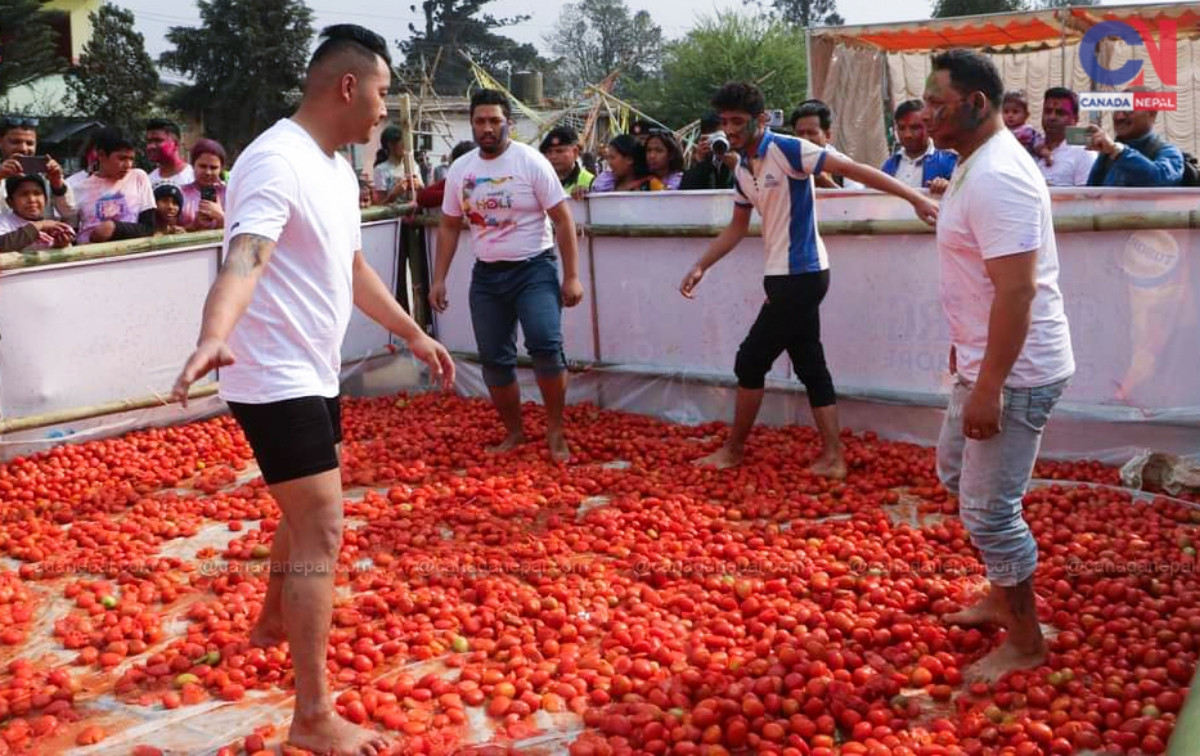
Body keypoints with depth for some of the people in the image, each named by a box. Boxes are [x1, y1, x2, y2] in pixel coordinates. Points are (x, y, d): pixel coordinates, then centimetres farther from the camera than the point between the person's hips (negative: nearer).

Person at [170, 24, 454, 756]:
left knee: (308, 512, 25)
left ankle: (275, 619, 49)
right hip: (274, 379, -10)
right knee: (322, 532, -11)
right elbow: (244, 258, -38)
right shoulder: (278, 161, -21)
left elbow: (354, 269, 22)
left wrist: (414, 333, 27)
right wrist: (213, 338, -55)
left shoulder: (338, 169, 10)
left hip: (315, 373, 10)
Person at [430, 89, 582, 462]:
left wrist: (571, 277, -11)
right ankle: (514, 432, 23)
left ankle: (555, 430, -6)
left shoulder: (531, 161, -8)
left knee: (545, 345, -22)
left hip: (533, 268, -4)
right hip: (486, 275, 5)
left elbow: (563, 220, -7)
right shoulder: (460, 169, 5)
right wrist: (439, 279, 7)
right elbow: (449, 227, 13)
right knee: (495, 360, 6)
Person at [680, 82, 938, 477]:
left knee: (750, 362, 0)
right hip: (790, 277, 9)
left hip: (800, 276, -9)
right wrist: (700, 267, 14)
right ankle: (833, 457, 13)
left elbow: (853, 169, -19)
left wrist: (915, 198, -23)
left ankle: (733, 450, 14)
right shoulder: (742, 168, 10)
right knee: (810, 367, 9)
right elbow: (737, 227, 21)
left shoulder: (786, 149, -15)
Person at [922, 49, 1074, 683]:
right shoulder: (974, 165, 9)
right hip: (985, 359, 11)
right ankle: (1001, 596, 40)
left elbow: (1017, 290, -28)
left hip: (1015, 371, -11)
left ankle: (1025, 641, 16)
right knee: (956, 472, 24)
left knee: (988, 509, -2)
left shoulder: (996, 177, -24)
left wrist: (988, 388, -28)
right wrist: (965, 346, 24)